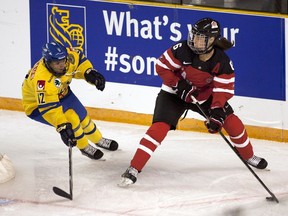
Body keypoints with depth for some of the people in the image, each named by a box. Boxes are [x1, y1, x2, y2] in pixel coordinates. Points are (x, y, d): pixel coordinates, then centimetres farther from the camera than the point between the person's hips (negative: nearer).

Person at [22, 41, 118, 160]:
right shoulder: (42, 79, -45)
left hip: (61, 93, 7)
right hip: (37, 105, -7)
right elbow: (48, 107, -46)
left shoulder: (68, 56, -27)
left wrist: (89, 72, -19)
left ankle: (98, 140, 44)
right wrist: (62, 127, -52)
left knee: (82, 115, 14)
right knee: (71, 119, -20)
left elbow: (79, 57, -3)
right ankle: (84, 147, 8)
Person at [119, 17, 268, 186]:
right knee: (159, 127, -20)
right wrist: (178, 85, -24)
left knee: (231, 121, 0)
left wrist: (217, 113, -34)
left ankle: (249, 156, 27)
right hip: (174, 94, -3)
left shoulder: (223, 62, -22)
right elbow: (162, 66, -16)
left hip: (205, 96, 3)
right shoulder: (182, 51, -28)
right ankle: (134, 168, -18)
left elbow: (223, 90, -21)